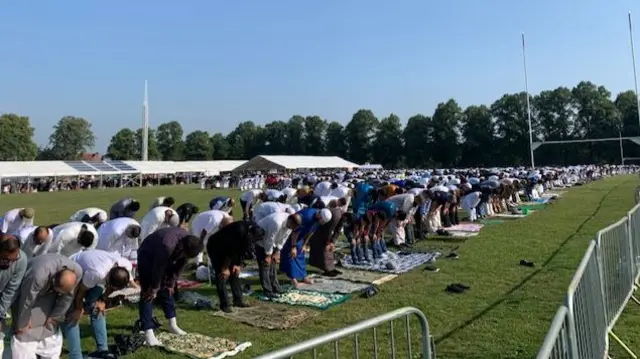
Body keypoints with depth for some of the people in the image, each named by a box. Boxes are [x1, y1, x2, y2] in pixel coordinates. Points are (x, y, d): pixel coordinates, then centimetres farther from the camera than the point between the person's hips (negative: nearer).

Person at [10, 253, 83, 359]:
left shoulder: (78, 271, -31)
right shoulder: (38, 275, -44)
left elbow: (68, 296, -14)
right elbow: (27, 302, -28)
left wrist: (55, 316, -5)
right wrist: (22, 324, -14)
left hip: (49, 293, 4)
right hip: (27, 292, -4)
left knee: (52, 329, 5)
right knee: (24, 331, -10)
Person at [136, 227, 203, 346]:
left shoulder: (189, 244, -21)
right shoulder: (168, 245, -42)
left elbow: (180, 266, -6)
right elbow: (159, 268, -29)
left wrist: (171, 283, 0)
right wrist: (154, 288, -16)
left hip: (166, 258, 7)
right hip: (147, 255, -6)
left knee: (167, 290, 10)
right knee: (148, 293, -13)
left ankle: (173, 324, 20)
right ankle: (148, 332, -14)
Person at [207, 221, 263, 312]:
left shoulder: (254, 230, -15)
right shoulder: (238, 231, -39)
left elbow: (243, 249, -3)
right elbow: (229, 252, -29)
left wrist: (238, 264, -4)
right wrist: (225, 268, -19)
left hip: (228, 249, 7)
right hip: (215, 249, -7)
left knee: (235, 273, 7)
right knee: (222, 276, -10)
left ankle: (238, 301, 15)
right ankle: (224, 305, -5)